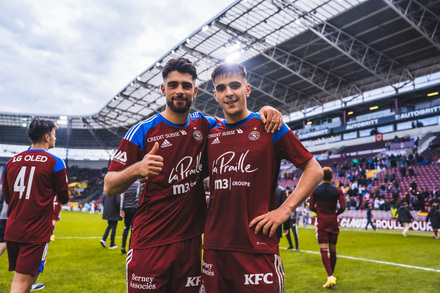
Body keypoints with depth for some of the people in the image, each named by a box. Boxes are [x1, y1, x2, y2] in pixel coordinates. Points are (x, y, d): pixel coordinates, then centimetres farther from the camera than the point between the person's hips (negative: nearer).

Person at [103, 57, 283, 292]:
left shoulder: (205, 126, 4)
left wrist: (264, 113, -4)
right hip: (149, 245, -3)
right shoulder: (143, 132, -7)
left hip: (190, 242, 3)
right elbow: (109, 187, -8)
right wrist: (137, 169, -29)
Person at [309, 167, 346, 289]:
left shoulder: (315, 190, -2)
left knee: (323, 251, -5)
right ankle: (332, 275, 27)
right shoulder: (338, 190, -2)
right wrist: (336, 213, 11)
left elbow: (311, 207, -1)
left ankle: (330, 277, -17)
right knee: (333, 250, 14)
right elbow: (343, 207, -8)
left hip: (321, 222, -2)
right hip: (333, 222, 2)